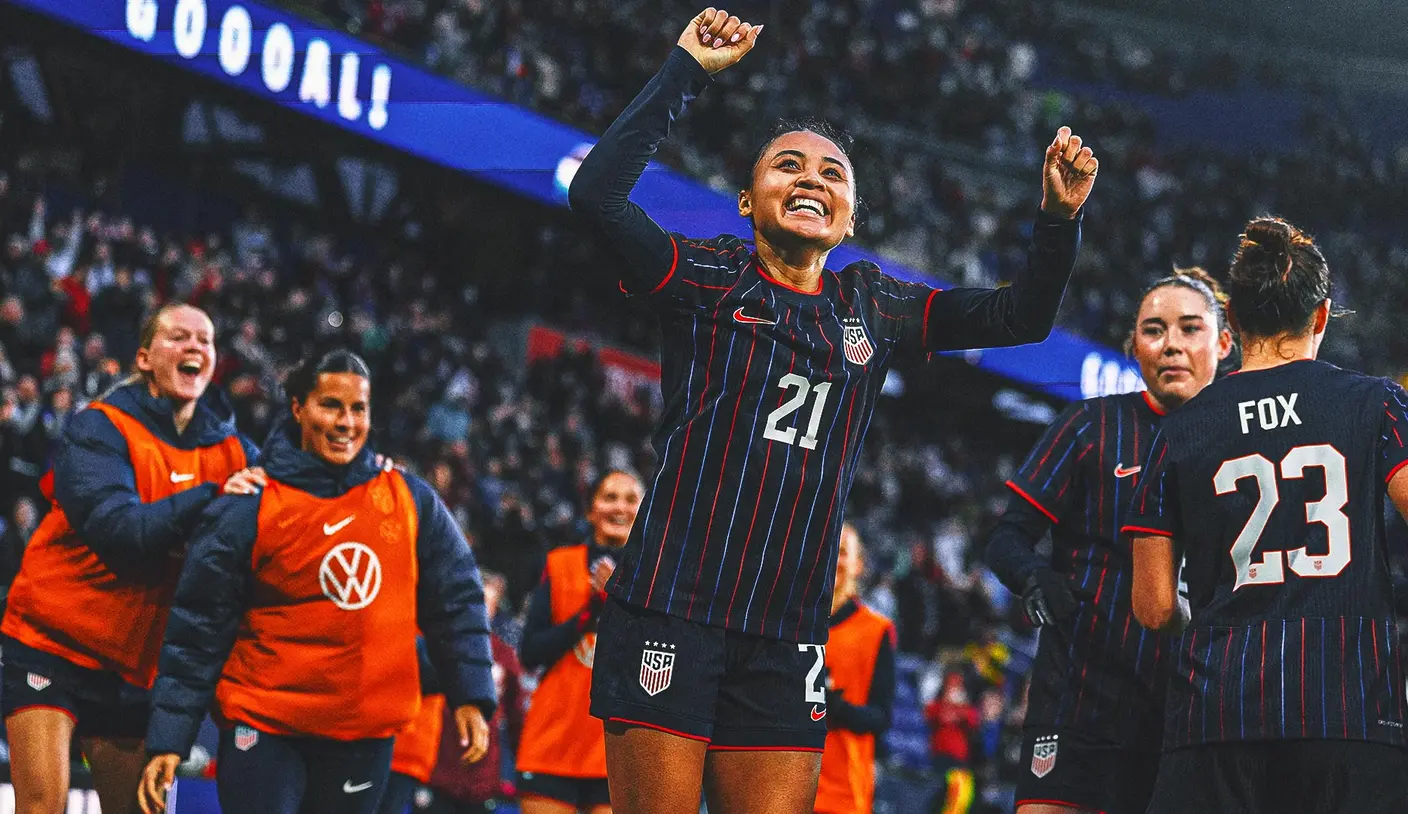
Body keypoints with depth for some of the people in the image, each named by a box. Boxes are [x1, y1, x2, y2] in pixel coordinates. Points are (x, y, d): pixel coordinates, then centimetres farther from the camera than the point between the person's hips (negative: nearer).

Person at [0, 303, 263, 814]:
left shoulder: (230, 450, 5)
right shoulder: (101, 429, -10)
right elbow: (116, 529, -24)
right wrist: (211, 498, -32)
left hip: (135, 666, 5)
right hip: (52, 643, -5)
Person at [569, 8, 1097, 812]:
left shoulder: (872, 310, 14)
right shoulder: (711, 280, 2)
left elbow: (1020, 315, 14)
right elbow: (597, 193, -13)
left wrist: (1060, 218, -3)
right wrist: (686, 70, -12)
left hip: (785, 640, 4)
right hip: (670, 613, -4)